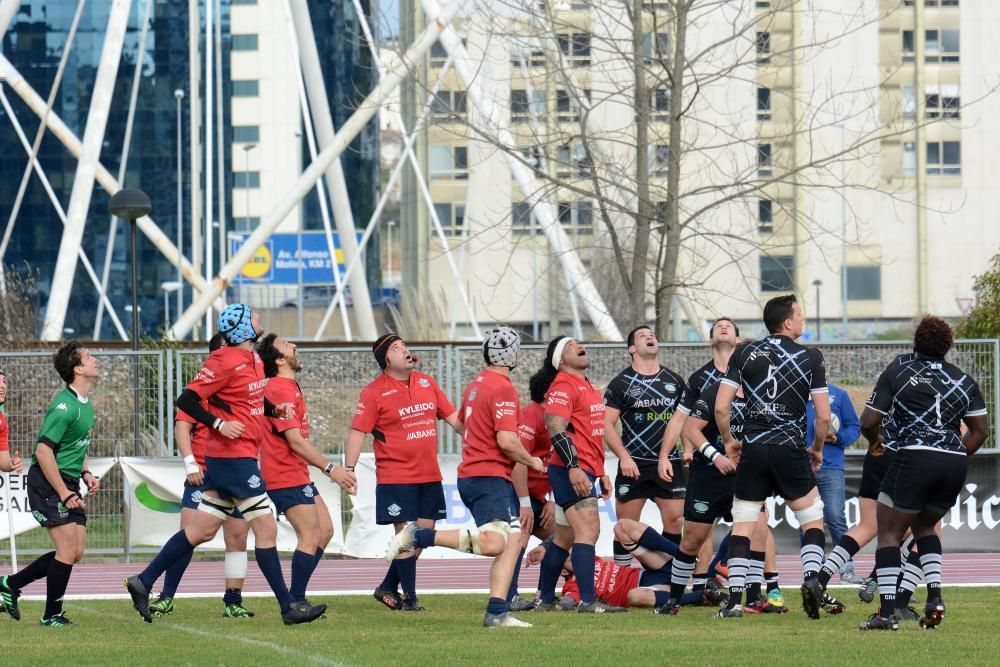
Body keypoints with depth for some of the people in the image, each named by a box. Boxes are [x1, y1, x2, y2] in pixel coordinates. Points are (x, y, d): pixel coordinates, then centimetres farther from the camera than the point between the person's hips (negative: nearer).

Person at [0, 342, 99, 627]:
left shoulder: (85, 403, 11)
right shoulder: (64, 406, -20)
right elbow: (44, 451, -23)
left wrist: (85, 473, 9)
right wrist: (64, 494, -22)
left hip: (68, 484, 9)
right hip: (47, 483, -9)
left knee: (75, 553, 7)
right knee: (68, 550, -10)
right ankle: (52, 615, 4)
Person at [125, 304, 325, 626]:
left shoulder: (254, 359, 13)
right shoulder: (225, 361, -14)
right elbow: (186, 400, -14)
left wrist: (273, 409, 9)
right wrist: (219, 424, -23)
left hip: (242, 456, 10)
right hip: (233, 456, -10)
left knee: (201, 530, 11)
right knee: (266, 529, -6)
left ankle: (143, 582, 16)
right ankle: (289, 607, -3)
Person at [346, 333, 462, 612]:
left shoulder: (426, 382, 11)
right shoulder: (374, 392, -5)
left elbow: (453, 418, 16)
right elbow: (358, 431, -9)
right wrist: (349, 468, -19)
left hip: (429, 476, 6)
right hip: (395, 477, -6)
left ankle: (388, 588, 20)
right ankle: (409, 597, 0)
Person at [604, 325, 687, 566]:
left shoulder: (674, 381, 12)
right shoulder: (620, 383, 1)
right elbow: (607, 424, -3)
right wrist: (624, 457, -14)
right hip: (634, 465, -3)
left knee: (675, 519, -5)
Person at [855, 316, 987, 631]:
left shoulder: (897, 370, 3)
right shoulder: (963, 380, 15)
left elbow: (868, 422, 2)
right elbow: (979, 431, 15)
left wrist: (874, 441, 23)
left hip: (915, 458, -5)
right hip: (955, 464, 5)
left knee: (890, 532, 5)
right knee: (923, 526, 25)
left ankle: (887, 611, -7)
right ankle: (934, 597, 8)